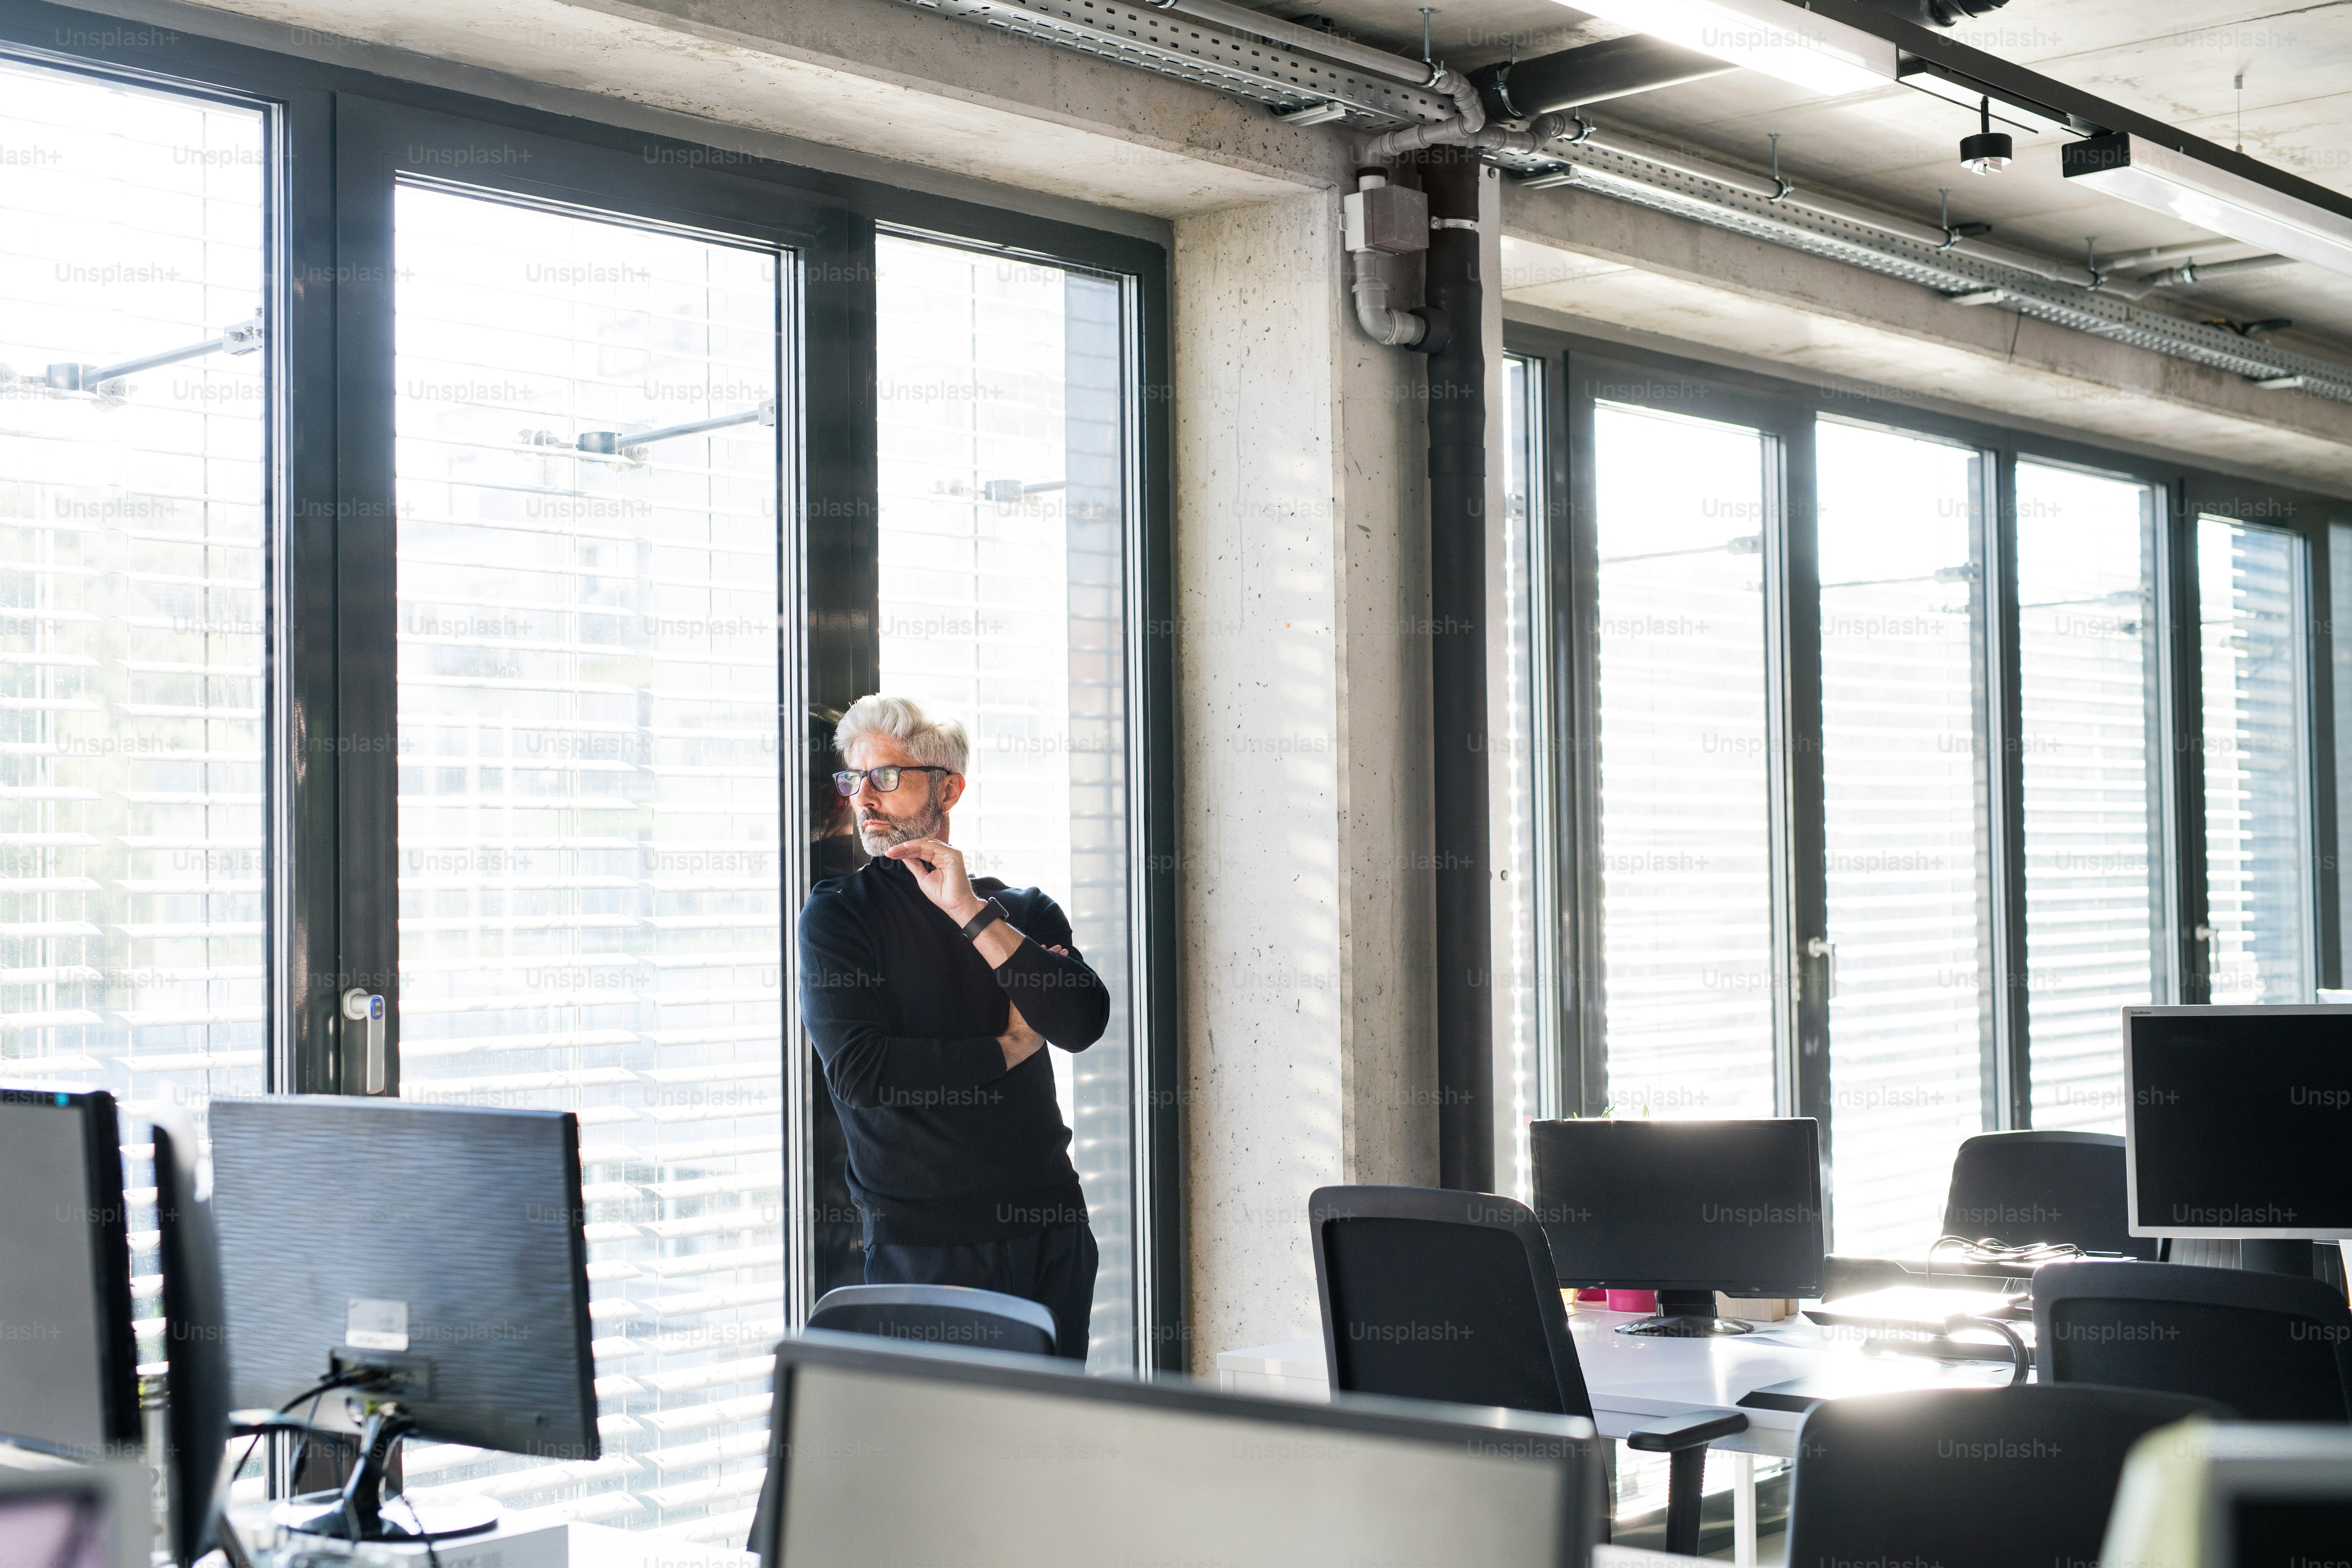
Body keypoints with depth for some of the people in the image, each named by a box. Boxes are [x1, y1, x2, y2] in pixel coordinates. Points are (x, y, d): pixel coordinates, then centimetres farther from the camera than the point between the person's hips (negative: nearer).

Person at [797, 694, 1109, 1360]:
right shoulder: (837, 914, 0)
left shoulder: (1025, 911, 10)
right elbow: (857, 1069, -13)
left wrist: (971, 912, -13)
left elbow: (1083, 1024, -8)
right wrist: (1009, 1048, -4)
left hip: (1050, 1227, 3)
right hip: (925, 1245, -3)